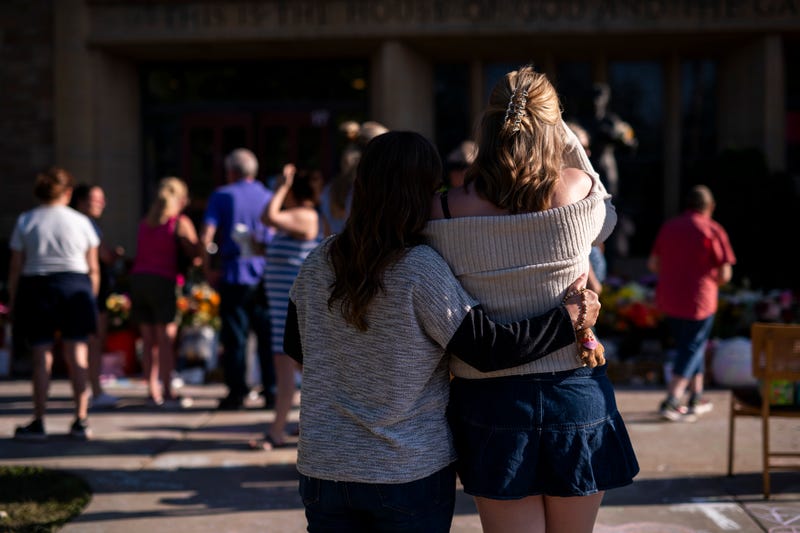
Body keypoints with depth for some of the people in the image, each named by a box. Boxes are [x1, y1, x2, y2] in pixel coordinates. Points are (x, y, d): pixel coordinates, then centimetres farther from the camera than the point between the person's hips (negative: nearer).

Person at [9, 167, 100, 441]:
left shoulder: (25, 221, 2)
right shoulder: (81, 221, 4)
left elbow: (15, 267, 0)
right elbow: (93, 268, 2)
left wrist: (12, 299, 5)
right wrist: (92, 296, 11)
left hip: (36, 288, 0)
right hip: (76, 288, 0)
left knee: (42, 356, 2)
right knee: (78, 354, 3)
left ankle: (39, 422, 3)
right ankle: (81, 421, 3)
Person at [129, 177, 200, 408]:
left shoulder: (144, 222, 17)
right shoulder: (180, 222, -1)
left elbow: (141, 252, 16)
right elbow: (195, 252, -2)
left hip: (138, 278, 6)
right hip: (162, 280, -6)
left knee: (149, 340, 8)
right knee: (166, 339, -4)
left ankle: (153, 391, 9)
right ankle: (167, 393, -5)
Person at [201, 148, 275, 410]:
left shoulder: (222, 196, 1)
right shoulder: (268, 196, 9)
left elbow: (206, 236, -7)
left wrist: (207, 269, 2)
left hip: (234, 274, -2)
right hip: (265, 275, 2)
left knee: (235, 337, 3)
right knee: (268, 336, 6)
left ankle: (236, 393, 4)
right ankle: (272, 392, 5)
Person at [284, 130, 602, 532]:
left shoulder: (317, 264, -1)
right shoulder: (422, 271, -16)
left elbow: (295, 347, 11)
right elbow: (489, 349, -16)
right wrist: (572, 316, -7)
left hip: (323, 467, 4)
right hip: (411, 474, -4)